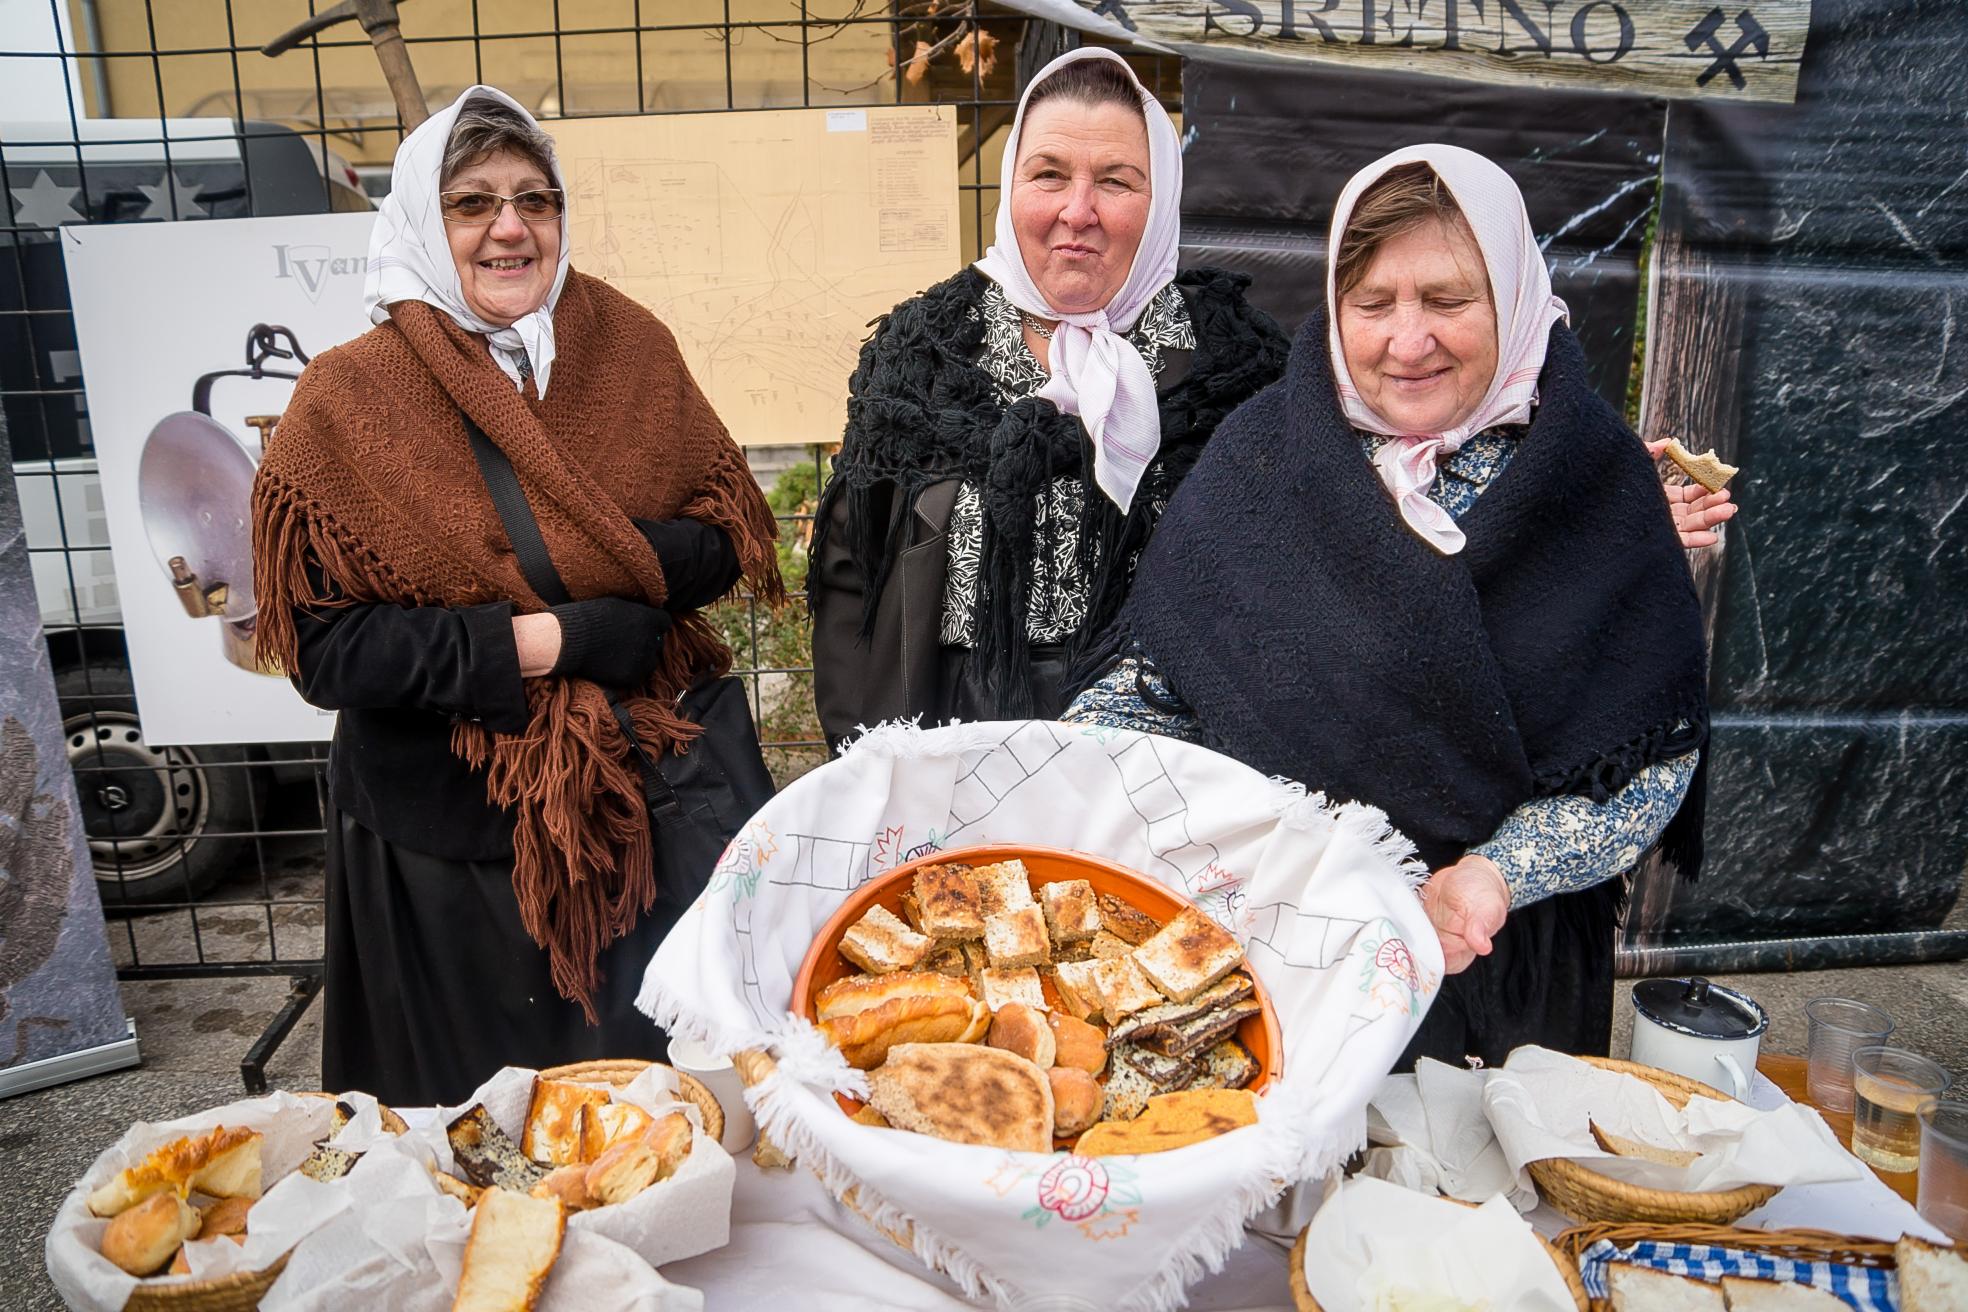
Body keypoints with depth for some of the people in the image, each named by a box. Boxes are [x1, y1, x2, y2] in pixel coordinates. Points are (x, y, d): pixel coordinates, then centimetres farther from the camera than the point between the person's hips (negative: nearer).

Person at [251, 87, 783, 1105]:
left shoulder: (629, 347, 0)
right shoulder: (349, 400, -9)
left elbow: (731, 537, 1)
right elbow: (323, 647, -12)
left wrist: (625, 564, -18)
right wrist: (539, 641, -20)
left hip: (644, 798, 3)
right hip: (451, 831, -2)